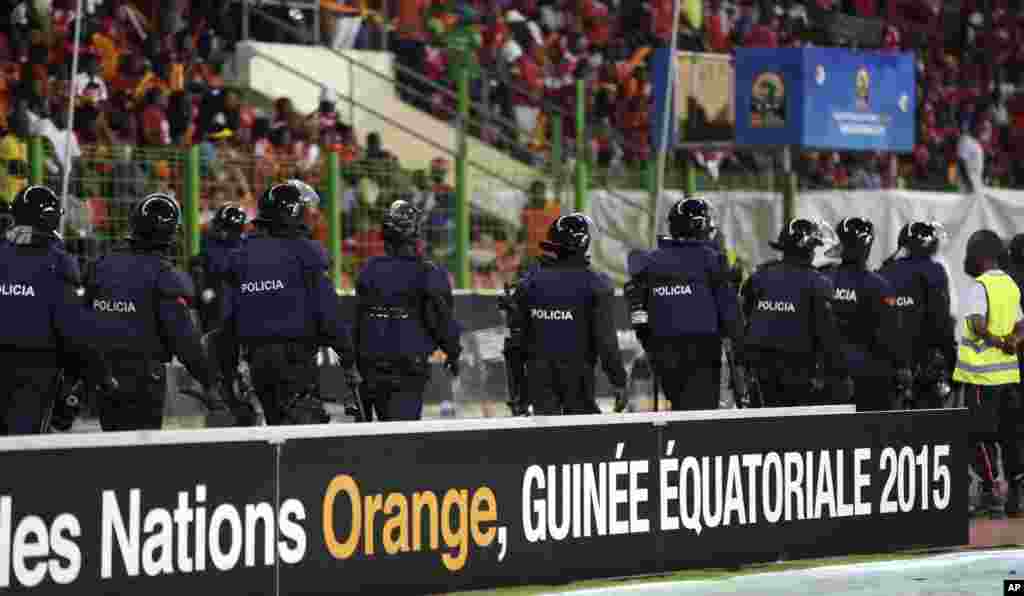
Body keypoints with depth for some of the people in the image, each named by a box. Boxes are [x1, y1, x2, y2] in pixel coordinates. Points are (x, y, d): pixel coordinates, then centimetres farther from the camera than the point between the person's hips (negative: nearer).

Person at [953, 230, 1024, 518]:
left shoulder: (979, 286, -12)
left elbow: (978, 325, -26)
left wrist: (995, 342, -11)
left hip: (982, 373, -7)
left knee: (982, 435, -1)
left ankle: (990, 494, -3)